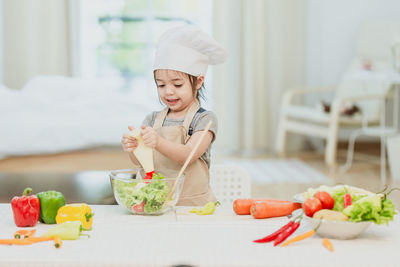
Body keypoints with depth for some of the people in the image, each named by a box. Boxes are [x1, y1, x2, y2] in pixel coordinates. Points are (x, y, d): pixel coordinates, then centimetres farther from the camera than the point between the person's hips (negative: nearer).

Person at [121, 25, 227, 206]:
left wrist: (158, 143, -32)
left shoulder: (205, 119, -1)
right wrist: (133, 147, -20)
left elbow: (188, 155, -15)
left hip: (194, 204, -4)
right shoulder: (153, 119, 11)